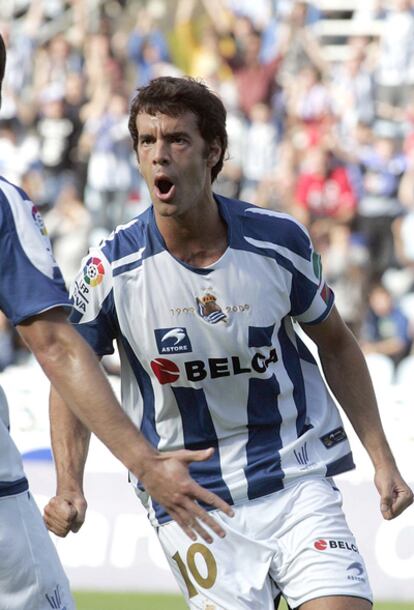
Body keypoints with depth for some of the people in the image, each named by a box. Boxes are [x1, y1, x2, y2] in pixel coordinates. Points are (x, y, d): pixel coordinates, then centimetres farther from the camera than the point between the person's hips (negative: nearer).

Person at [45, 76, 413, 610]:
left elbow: (335, 345, 9)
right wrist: (68, 488, -12)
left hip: (296, 480, 1)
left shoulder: (279, 241, -6)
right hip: (188, 500, -1)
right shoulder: (112, 266, -10)